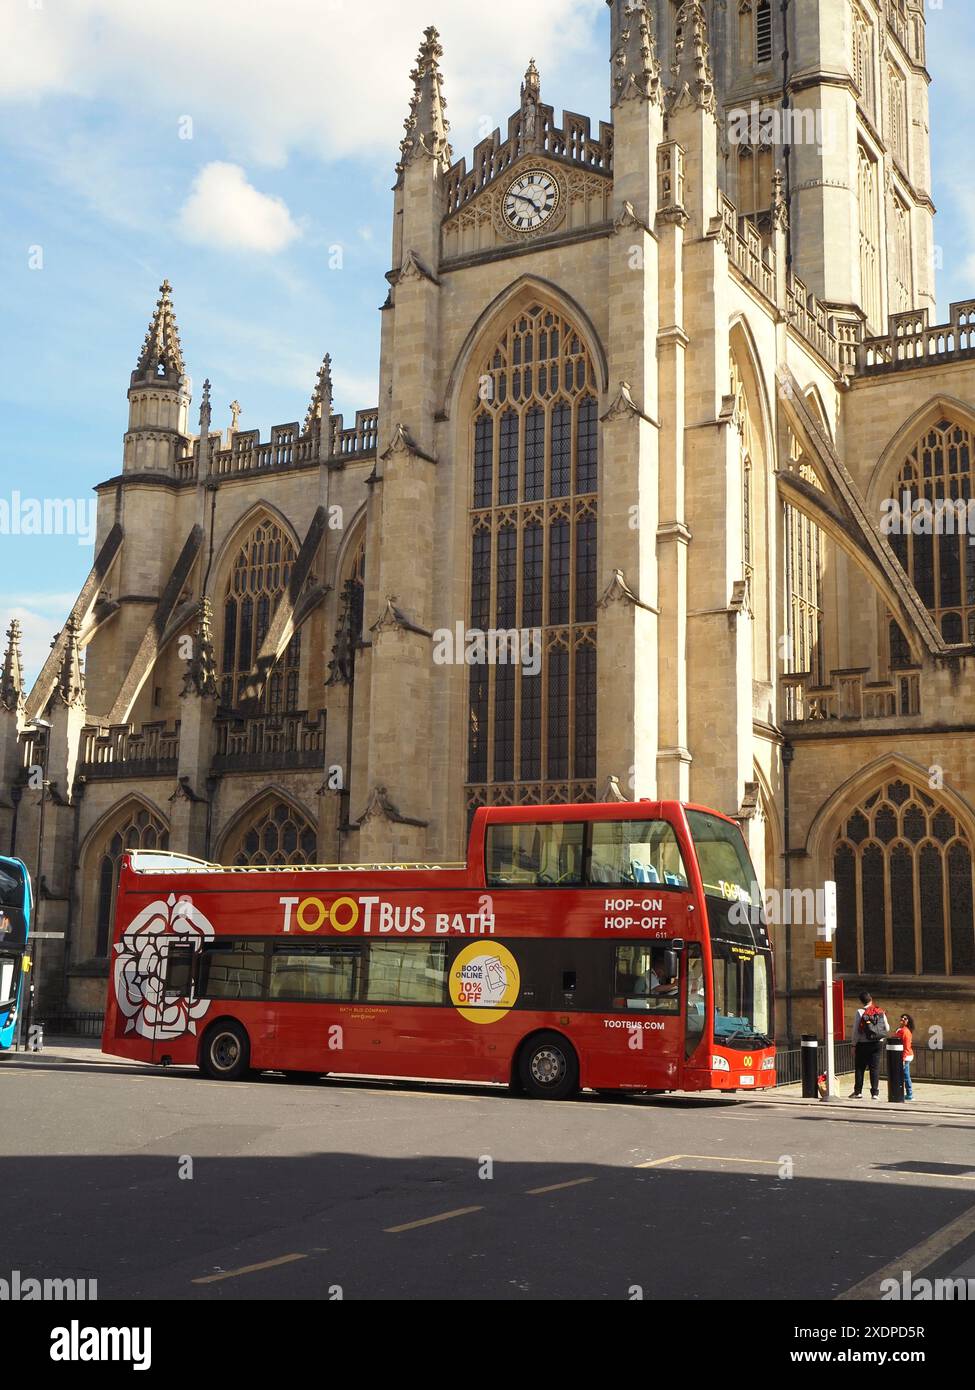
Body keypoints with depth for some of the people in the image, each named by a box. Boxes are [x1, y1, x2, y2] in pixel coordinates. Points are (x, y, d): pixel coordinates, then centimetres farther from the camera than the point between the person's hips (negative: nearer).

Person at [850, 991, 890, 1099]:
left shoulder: (860, 1012, -8)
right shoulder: (880, 1012, 1)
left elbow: (856, 1030, -7)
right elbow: (887, 1029, 6)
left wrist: (854, 1044, 0)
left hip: (863, 1043, -2)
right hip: (878, 1043, 2)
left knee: (859, 1067, 8)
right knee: (875, 1067, 6)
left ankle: (858, 1091, 10)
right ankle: (875, 1092, 2)